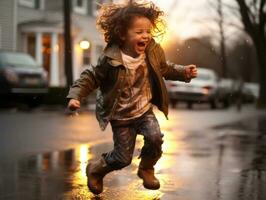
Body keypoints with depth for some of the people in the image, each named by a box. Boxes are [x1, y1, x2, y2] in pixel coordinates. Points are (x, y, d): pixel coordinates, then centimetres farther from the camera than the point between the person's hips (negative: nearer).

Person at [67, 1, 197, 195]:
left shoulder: (153, 52, -8)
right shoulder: (110, 59, -21)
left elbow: (165, 69, 12)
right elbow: (90, 77, -11)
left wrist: (184, 71, -2)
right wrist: (75, 96, -21)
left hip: (145, 110, 3)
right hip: (121, 116, -3)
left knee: (155, 137, -23)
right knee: (123, 158, 0)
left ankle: (146, 169, 8)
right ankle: (95, 169, 33)